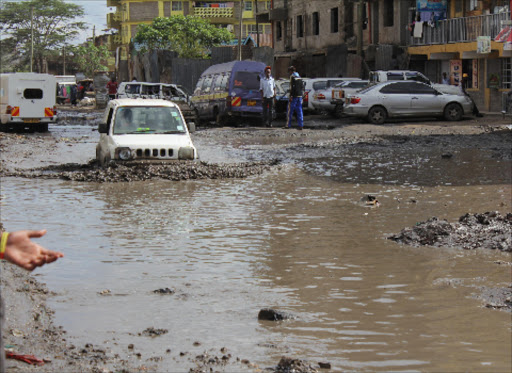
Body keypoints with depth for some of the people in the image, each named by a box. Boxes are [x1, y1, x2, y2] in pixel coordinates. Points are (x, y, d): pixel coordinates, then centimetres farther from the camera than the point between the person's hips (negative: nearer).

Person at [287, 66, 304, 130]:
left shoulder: (292, 77, -9)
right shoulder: (299, 77, 14)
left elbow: (292, 87, -16)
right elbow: (302, 87, 17)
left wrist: (291, 96, -17)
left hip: (294, 96, -7)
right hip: (299, 96, 7)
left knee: (290, 110, 0)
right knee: (299, 111, 6)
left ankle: (288, 125, 1)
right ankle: (300, 126, 2)